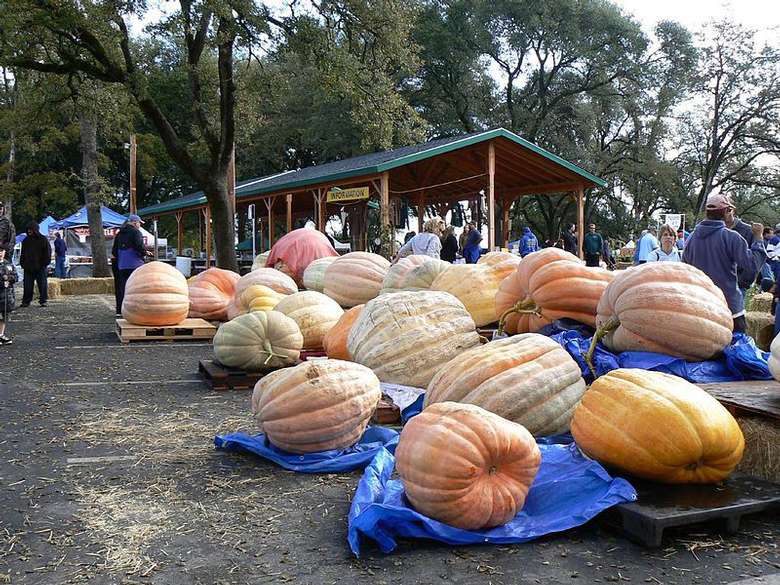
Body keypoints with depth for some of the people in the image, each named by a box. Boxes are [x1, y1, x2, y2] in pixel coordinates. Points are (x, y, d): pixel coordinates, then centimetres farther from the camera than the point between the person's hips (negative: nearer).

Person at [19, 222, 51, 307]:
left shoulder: (43, 239, -1)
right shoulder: (26, 241, 13)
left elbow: (48, 252, -2)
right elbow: (23, 253, 19)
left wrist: (45, 263, -9)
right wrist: (22, 263, 9)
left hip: (40, 267, -4)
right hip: (28, 267, 4)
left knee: (42, 284, 1)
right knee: (27, 286, 4)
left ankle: (43, 301, 8)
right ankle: (26, 301, 8)